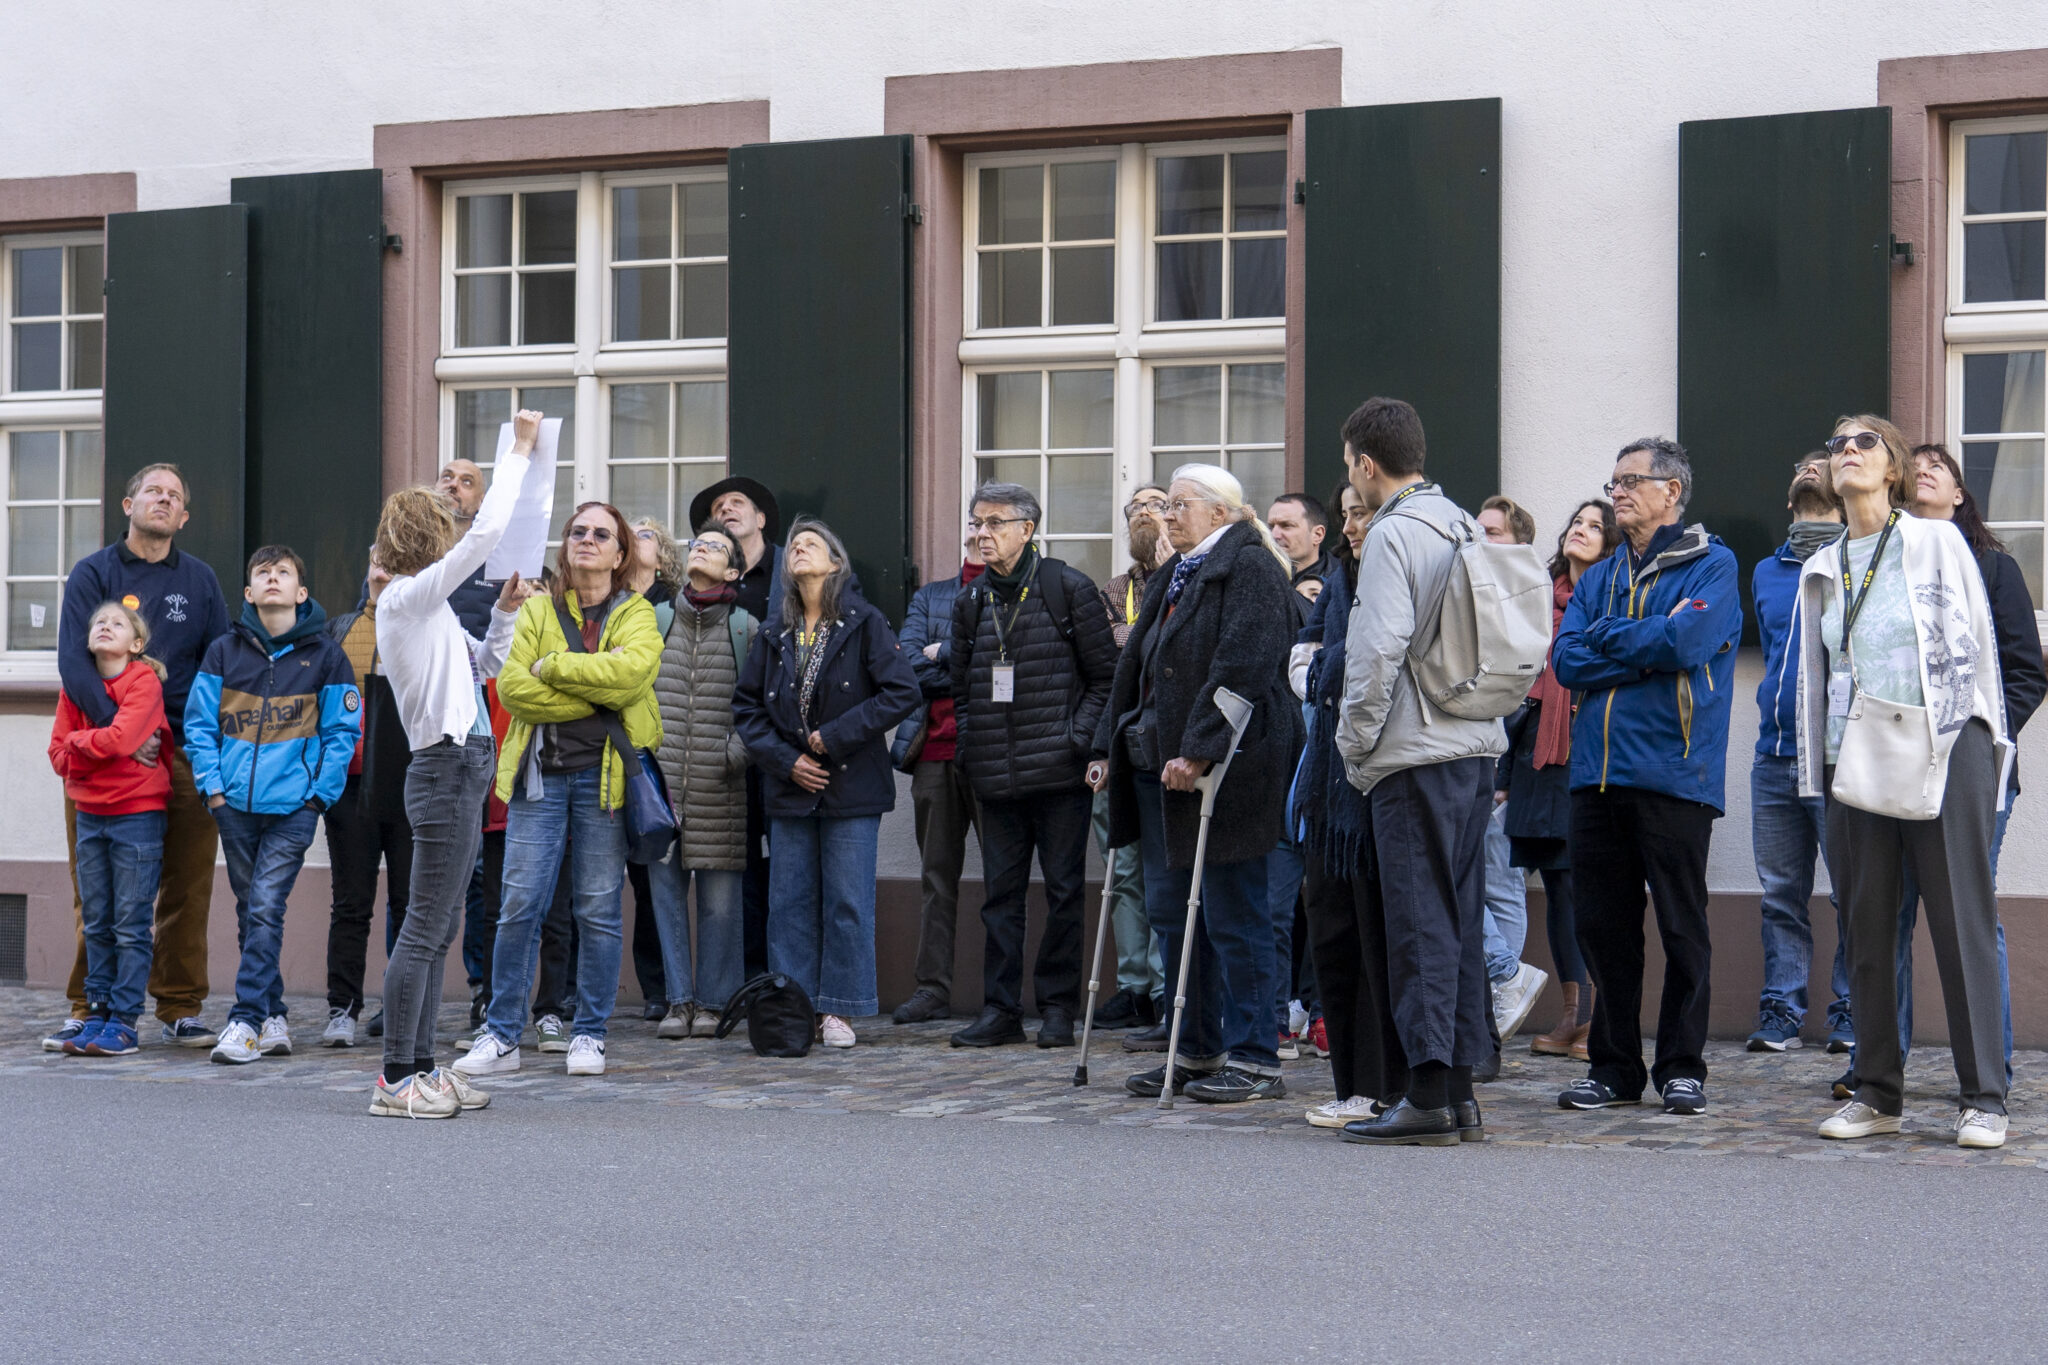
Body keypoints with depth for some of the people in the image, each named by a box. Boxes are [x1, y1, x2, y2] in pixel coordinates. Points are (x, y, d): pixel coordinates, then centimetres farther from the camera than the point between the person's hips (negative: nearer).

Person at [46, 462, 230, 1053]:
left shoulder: (200, 580, 13)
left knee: (187, 889, 2)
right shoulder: (93, 573, 4)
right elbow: (74, 661, -7)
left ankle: (182, 1010, 9)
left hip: (184, 754, 2)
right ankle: (86, 1010, 9)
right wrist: (120, 730, -18)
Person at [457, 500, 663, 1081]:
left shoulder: (637, 614, 7)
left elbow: (632, 669, -15)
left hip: (605, 772, -1)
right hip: (540, 773, 1)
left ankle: (589, 1034, 12)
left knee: (598, 909, 1)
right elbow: (511, 685, -5)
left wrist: (552, 667, -10)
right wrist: (595, 691, -11)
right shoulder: (536, 610, 11)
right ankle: (502, 1036, 5)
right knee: (519, 905, -3)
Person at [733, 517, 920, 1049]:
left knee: (848, 902, -1)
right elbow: (747, 706, 11)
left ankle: (837, 1010, 6)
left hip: (850, 787, -4)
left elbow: (902, 693, -10)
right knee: (790, 901, 4)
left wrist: (835, 737, -12)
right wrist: (785, 760, -4)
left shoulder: (865, 624, -2)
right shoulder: (774, 634, 10)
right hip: (789, 787, 4)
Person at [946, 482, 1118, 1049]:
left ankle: (1057, 1006, 9)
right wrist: (971, 746, 7)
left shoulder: (1068, 588, -1)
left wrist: (1079, 738, -9)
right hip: (995, 777, 4)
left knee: (1063, 890, 1)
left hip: (1058, 769, -4)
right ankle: (1000, 1009, 10)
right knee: (1000, 892, 5)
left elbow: (1105, 674, 0)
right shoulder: (971, 602, 12)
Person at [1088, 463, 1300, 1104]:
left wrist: (1198, 751, -24)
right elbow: (1135, 665, 22)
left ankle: (1253, 1060, 3)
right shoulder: (1171, 577, 19)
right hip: (1161, 763, 9)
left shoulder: (1250, 569, -10)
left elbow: (1241, 668, -20)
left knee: (1233, 915, -4)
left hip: (1228, 769, -9)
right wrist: (1110, 748, 17)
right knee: (1169, 909, 10)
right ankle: (1198, 1052, 19)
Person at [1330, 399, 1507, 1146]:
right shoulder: (1465, 526, 15)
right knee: (1460, 918, 11)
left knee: (1419, 922, -6)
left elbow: (1379, 648, -18)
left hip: (1415, 755, -8)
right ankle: (1461, 1091, 14)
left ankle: (1428, 1095, -7)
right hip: (1476, 746, 8)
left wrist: (1354, 740, -7)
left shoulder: (1392, 534, -11)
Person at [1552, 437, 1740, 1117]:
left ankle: (1681, 1067, 9)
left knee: (1682, 926, 0)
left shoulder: (1711, 565, 1)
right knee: (1602, 925, 7)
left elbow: (1687, 640, -17)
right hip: (1598, 774, 5)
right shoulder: (1599, 577, 18)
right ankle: (1613, 1066, 15)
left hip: (1674, 774, -5)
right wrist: (1650, 646, -8)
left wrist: (1607, 635, -2)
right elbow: (1566, 660, 4)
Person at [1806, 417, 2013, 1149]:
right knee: (1867, 931, 5)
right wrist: (1816, 775, 13)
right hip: (1857, 762, 4)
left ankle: (1982, 1098, -1)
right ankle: (1877, 1093, 13)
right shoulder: (1821, 569, 15)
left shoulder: (1937, 542, 4)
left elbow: (1974, 646, 2)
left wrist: (1981, 754, -3)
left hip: (1944, 758, -4)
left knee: (1963, 925, -5)